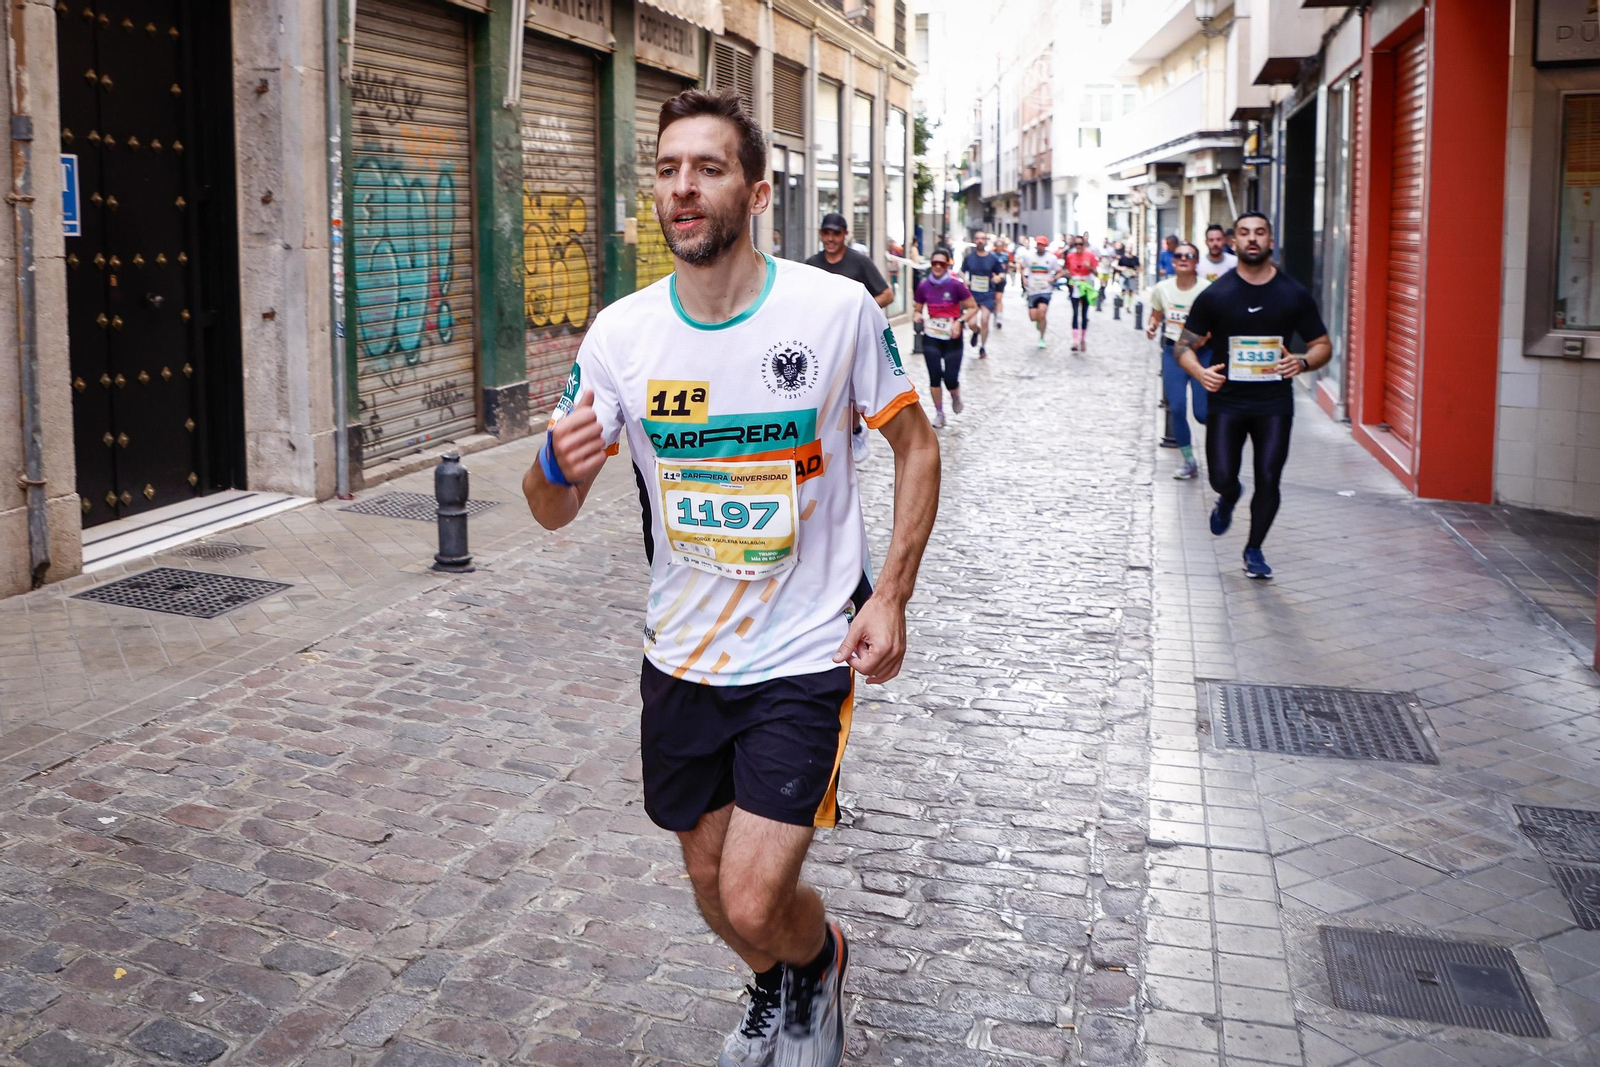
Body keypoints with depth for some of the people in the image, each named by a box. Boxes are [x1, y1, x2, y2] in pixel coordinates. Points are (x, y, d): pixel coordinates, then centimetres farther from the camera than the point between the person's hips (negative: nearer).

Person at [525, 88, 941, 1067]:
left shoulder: (838, 309, -13)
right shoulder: (620, 333, -6)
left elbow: (916, 446, 1)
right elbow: (553, 510, -1)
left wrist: (891, 597, -8)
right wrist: (558, 467, -26)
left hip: (805, 656, -3)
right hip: (682, 656, 4)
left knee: (755, 903, -10)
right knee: (711, 880, 18)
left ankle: (821, 960, 28)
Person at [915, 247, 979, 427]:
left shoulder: (956, 285, -11)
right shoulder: (923, 286, -2)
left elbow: (973, 307, -6)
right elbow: (917, 309, 11)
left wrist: (960, 321, -20)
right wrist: (916, 316, -12)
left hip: (952, 338, -2)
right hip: (931, 338, 2)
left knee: (950, 379, -6)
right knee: (935, 376, -3)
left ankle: (955, 397, 31)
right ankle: (939, 413, 16)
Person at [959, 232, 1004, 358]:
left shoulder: (993, 258, -3)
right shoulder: (968, 257, 0)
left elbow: (1002, 273, 5)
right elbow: (962, 271, 11)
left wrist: (999, 277, -18)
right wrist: (965, 280, -10)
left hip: (987, 295, -1)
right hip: (972, 293, 1)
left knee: (984, 320, -11)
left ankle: (983, 348, 9)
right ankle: (976, 332, 36)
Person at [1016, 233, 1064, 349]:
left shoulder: (1051, 258, -1)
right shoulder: (1028, 255, 3)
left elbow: (1059, 272, 7)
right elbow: (1021, 267, 18)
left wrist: (1053, 279, -11)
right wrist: (1023, 278, 3)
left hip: (1045, 290, -2)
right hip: (1032, 291, 2)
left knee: (1042, 314, -17)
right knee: (1033, 317, -2)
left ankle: (1042, 338, -1)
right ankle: (1040, 321, 36)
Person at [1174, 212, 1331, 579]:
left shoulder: (1294, 295, 3)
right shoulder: (1215, 294, 0)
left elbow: (1323, 346, 9)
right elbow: (1185, 345, 2)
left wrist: (1302, 362, -14)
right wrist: (1200, 372, -19)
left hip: (1275, 403, 1)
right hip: (1226, 400, -1)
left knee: (1268, 481, -2)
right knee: (1222, 478, -5)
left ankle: (1254, 550, 19)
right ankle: (1229, 497, 34)